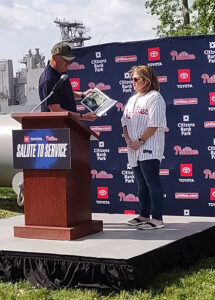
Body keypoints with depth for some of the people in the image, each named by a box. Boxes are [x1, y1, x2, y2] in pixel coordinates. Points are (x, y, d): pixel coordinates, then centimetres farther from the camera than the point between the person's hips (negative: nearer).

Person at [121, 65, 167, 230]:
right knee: (141, 184, 14)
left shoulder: (155, 98, -7)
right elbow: (125, 121, 17)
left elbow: (154, 124, -14)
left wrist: (140, 141, -15)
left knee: (152, 184, -8)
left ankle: (157, 219, -6)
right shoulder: (132, 99, 20)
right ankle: (144, 215, 22)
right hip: (134, 150, 8)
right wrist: (128, 139, 1)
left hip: (149, 149, -8)